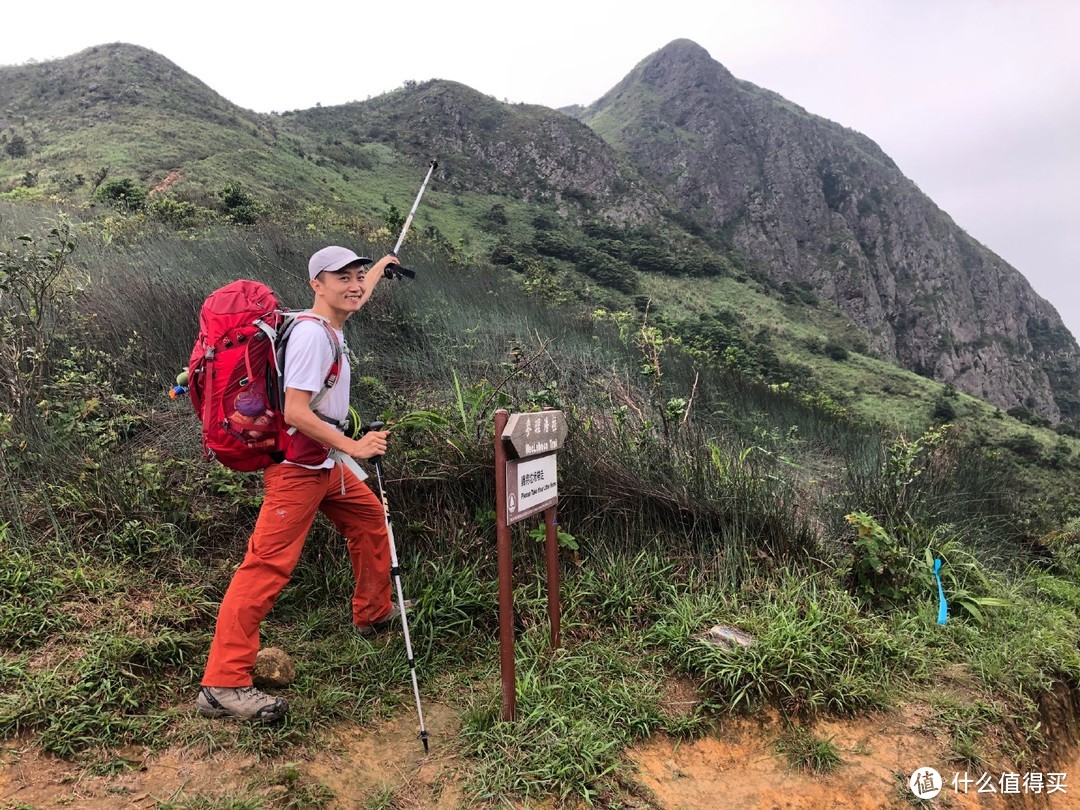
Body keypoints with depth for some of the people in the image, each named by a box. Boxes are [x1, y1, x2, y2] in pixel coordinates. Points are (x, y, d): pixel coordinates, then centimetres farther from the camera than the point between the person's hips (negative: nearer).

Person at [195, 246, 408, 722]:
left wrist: (381, 266, 51)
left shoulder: (333, 323, 9)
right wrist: (352, 447, -24)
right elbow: (293, 411, -26)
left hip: (326, 464, 11)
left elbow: (355, 298, 36)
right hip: (296, 468, -11)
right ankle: (222, 685, -6)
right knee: (267, 566, -11)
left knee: (370, 518, 23)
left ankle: (373, 613, 42)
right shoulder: (311, 333, -19)